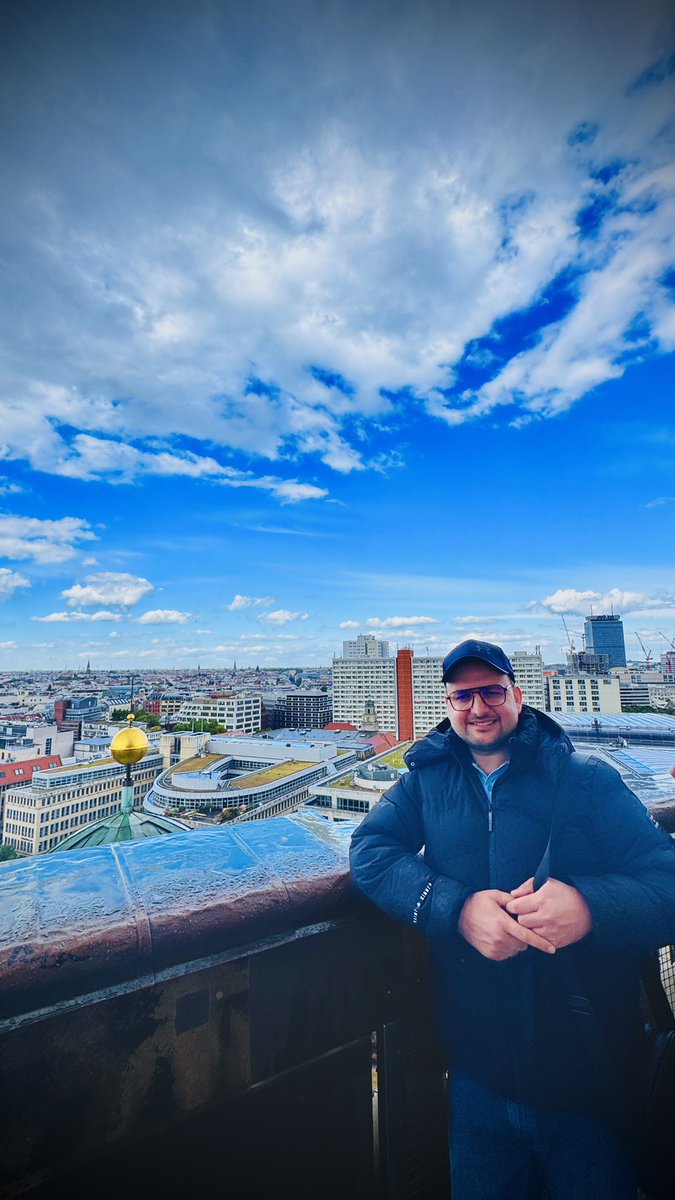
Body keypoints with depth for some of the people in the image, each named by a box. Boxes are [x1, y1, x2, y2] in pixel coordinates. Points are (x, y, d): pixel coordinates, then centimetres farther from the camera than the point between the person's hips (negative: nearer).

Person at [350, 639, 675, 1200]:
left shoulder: (588, 780, -8)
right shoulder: (427, 780, -3)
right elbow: (370, 851, -13)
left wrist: (589, 905, -33)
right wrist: (458, 907, -28)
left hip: (592, 1074, -1)